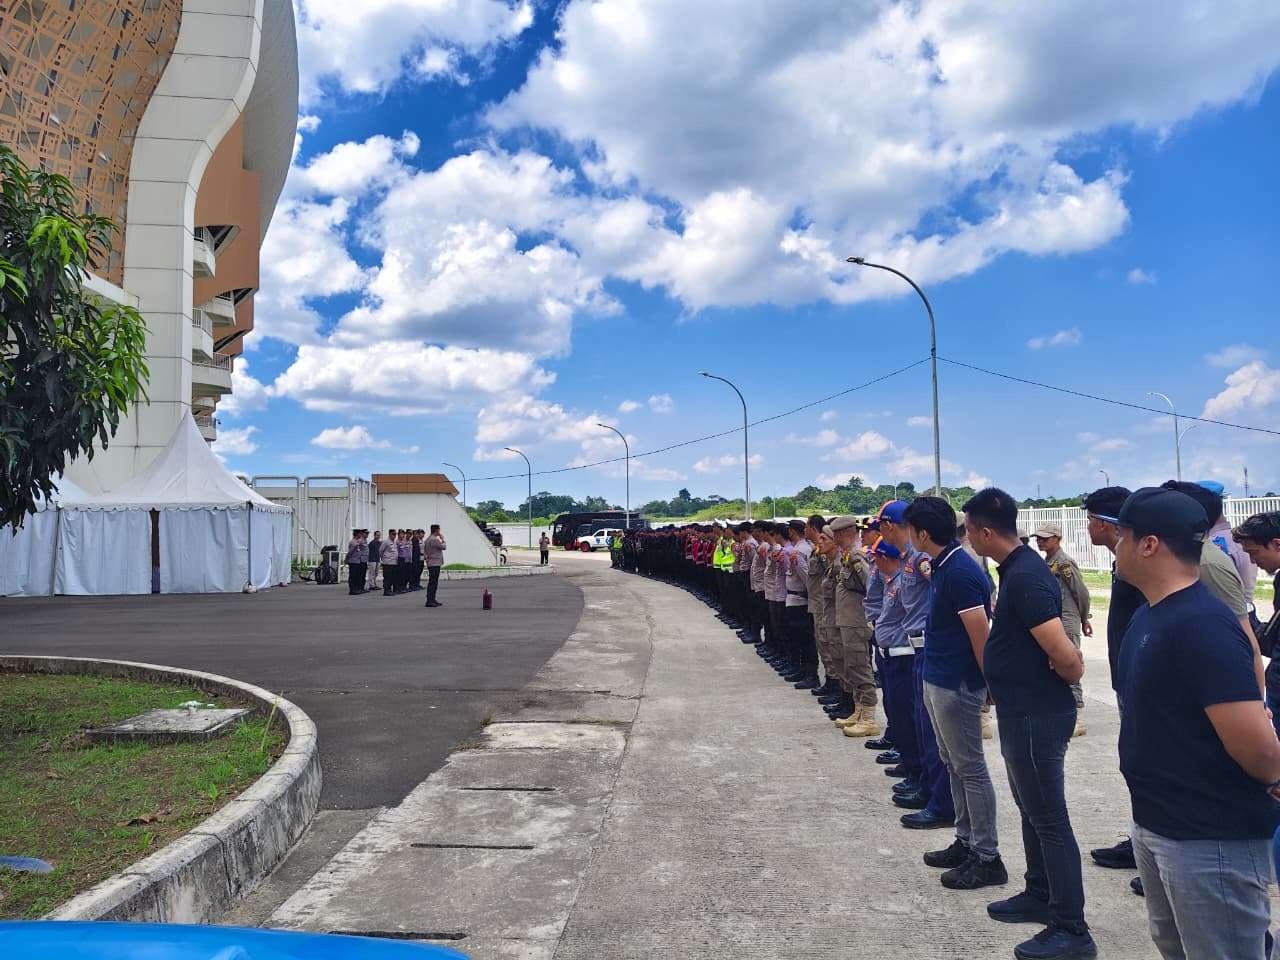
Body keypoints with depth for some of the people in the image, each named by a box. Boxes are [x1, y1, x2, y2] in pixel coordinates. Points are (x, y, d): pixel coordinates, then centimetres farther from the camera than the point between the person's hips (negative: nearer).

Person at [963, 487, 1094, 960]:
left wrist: (1068, 675, -8)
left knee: (1049, 819, 0)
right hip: (1022, 711, 10)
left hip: (1036, 715, -10)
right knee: (1031, 809, 21)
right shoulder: (1017, 568, 7)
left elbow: (1067, 658, -26)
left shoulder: (1026, 578, -24)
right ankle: (1040, 895, 36)